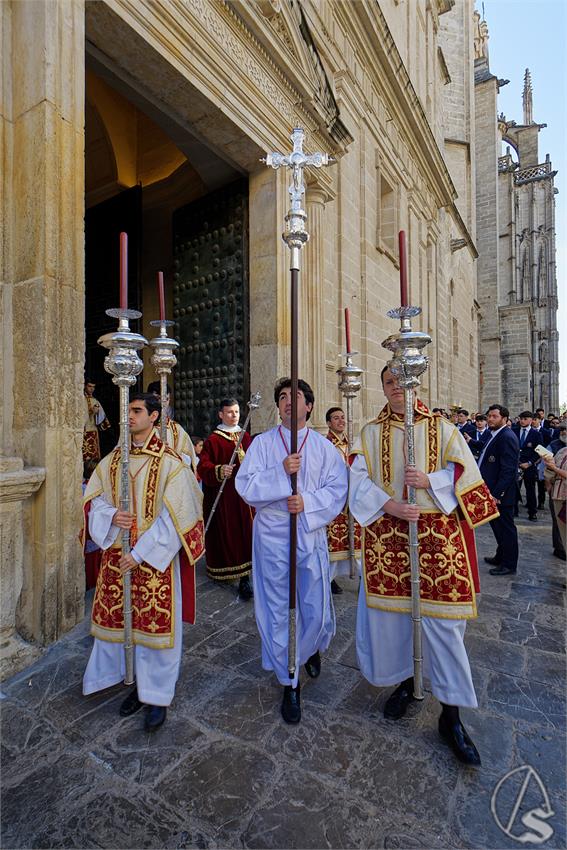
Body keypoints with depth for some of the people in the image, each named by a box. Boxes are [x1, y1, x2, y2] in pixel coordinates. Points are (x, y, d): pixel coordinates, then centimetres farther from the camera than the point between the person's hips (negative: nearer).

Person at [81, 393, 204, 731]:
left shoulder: (170, 462, -13)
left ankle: (159, 696, 30)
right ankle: (139, 684, 40)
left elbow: (174, 517, -15)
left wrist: (140, 554, -16)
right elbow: (93, 500, 9)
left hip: (156, 558, -5)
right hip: (117, 554, 5)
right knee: (123, 621, 16)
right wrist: (111, 515, -14)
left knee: (157, 625, 7)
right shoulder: (112, 460, 5)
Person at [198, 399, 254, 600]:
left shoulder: (245, 437, 10)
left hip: (243, 493, 4)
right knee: (224, 533, 1)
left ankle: (244, 578, 10)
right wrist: (218, 470, -29)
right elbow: (203, 465, -12)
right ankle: (223, 571, 21)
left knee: (245, 533, 3)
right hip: (221, 495, -4)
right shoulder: (213, 439, -5)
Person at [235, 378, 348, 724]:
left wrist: (308, 502, -18)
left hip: (311, 533, 1)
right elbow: (246, 486, -6)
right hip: (272, 534, 0)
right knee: (278, 610, 8)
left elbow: (338, 488, -3)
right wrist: (281, 473, -19)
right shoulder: (262, 443, 2)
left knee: (315, 608, 8)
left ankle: (311, 648, 45)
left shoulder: (324, 446, 3)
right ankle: (290, 684, 29)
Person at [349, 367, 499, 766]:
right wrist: (389, 505, -17)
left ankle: (452, 715, 21)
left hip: (437, 536, -1)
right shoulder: (371, 432, 6)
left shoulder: (441, 428, 4)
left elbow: (465, 472, 1)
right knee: (391, 611, 10)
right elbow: (359, 478, -1)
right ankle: (405, 681, 36)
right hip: (387, 538, 2)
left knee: (443, 619, 3)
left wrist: (429, 481, -17)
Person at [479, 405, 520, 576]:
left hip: (500, 494, -10)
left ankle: (509, 565, 18)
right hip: (492, 491, 10)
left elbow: (508, 470, -23)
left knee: (505, 528, 4)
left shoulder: (507, 437, -18)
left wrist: (496, 493, -23)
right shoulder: (496, 436, 12)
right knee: (498, 526, 21)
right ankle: (501, 557, 36)